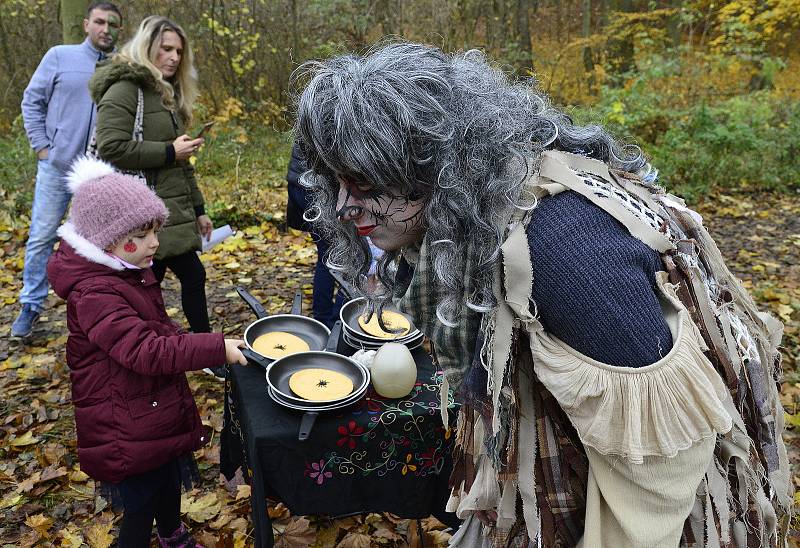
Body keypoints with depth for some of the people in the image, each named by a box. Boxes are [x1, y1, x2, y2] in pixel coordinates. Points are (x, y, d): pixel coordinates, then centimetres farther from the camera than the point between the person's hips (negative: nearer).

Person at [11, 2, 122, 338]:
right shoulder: (60, 56, 1)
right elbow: (32, 102, 6)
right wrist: (41, 147, -1)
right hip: (58, 165, 0)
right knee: (42, 236, 4)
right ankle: (31, 305, 18)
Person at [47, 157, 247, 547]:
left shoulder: (130, 272, 3)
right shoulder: (95, 295, -29)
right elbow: (145, 351, -37)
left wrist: (193, 345, 7)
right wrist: (215, 348, -38)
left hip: (160, 407, 10)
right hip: (126, 426, -10)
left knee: (170, 478, 27)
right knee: (141, 505, 7)